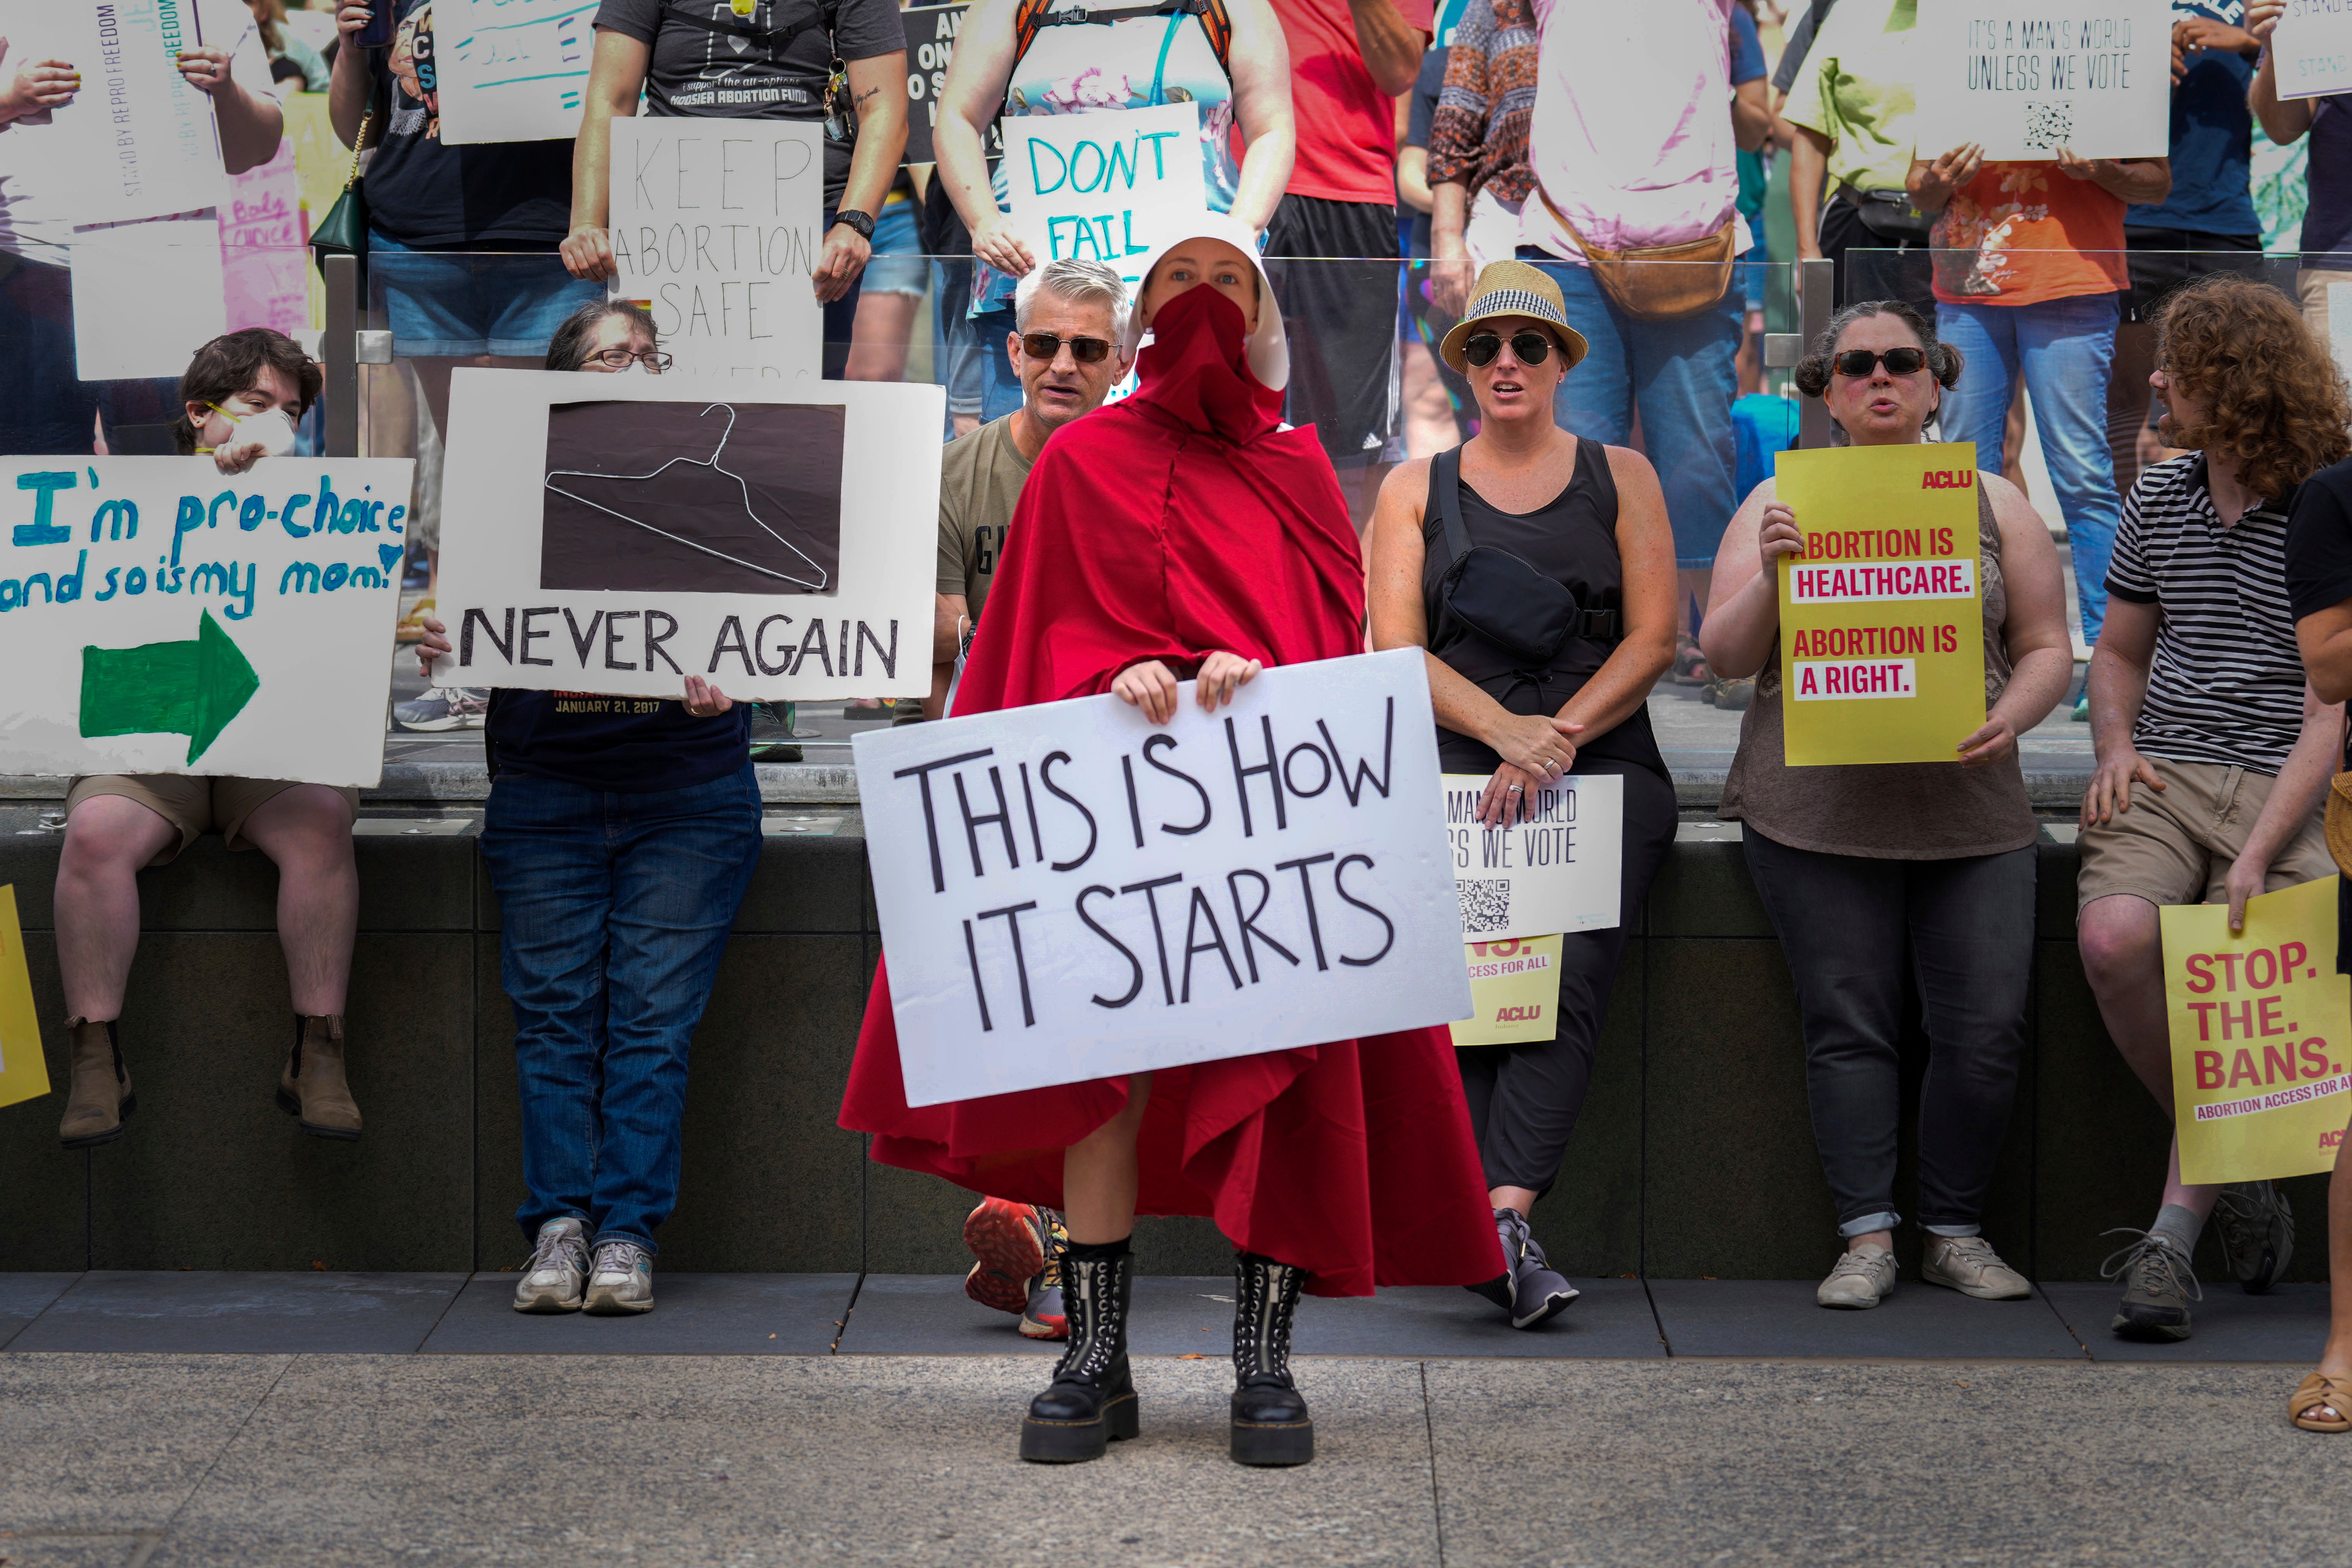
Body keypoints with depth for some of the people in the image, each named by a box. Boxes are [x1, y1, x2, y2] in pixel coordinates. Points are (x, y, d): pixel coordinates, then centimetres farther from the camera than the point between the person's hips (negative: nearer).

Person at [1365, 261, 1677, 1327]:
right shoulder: (1414, 491, 16)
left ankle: (1498, 1213, -37)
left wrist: (1557, 739, -10)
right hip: (1457, 765, 1)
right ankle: (1505, 1235, -30)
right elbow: (1397, 650, 5)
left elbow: (1654, 640, 6)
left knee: (1571, 970, -27)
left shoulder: (1620, 478, 15)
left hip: (1605, 762, 0)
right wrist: (1507, 731, -13)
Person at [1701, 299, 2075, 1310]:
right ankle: (1866, 1237, 2)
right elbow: (1726, 653, 4)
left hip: (1970, 806, 2)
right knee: (1848, 1025, -4)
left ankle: (1956, 1233, 9)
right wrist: (1770, 579, -15)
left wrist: (2007, 717, -8)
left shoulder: (1994, 501, 13)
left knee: (1988, 1029, -5)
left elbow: (2046, 649, 13)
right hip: (1818, 806, -1)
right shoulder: (1781, 503, 9)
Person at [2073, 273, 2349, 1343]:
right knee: (2113, 940, -26)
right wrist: (2117, 751, 4)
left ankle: (2171, 1235, -18)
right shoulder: (2157, 501, 14)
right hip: (2165, 775, 4)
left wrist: (2258, 854, -20)